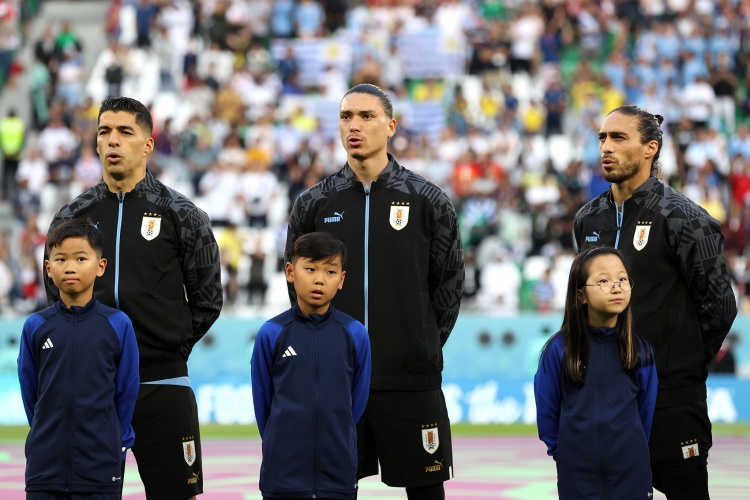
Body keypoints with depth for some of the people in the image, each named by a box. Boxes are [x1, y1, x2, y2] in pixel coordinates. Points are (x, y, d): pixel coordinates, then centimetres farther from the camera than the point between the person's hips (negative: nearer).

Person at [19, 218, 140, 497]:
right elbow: (30, 391, 9)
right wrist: (47, 436, 11)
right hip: (44, 468, 1)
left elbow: (127, 390, 5)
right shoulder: (36, 327, 2)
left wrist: (117, 441, 7)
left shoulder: (118, 325, -1)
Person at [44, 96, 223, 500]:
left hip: (162, 384, -2)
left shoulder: (181, 215, 1)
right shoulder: (72, 217, 7)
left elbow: (207, 300, 6)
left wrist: (171, 346, 3)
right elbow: (57, 295, 15)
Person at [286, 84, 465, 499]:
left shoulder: (428, 200, 0)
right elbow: (298, 287, 11)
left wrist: (424, 346, 3)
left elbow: (448, 285, 5)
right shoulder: (314, 204, 4)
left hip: (412, 381, -1)